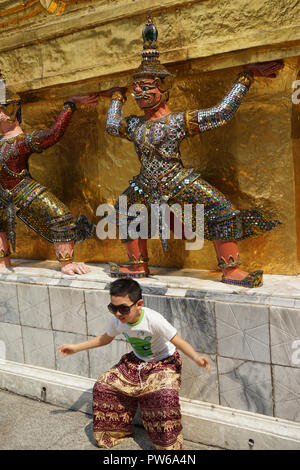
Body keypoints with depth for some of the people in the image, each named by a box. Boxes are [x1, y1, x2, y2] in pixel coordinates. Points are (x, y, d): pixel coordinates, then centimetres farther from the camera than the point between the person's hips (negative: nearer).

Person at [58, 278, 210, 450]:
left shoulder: (153, 320, -31)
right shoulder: (117, 321, -13)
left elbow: (179, 342, -27)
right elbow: (105, 339, 8)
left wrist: (196, 358, -46)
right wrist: (76, 348, 9)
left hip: (164, 362, -6)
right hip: (136, 362, 6)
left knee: (165, 395, -35)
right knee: (102, 386, -6)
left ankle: (169, 444, -11)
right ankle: (115, 431, 17)